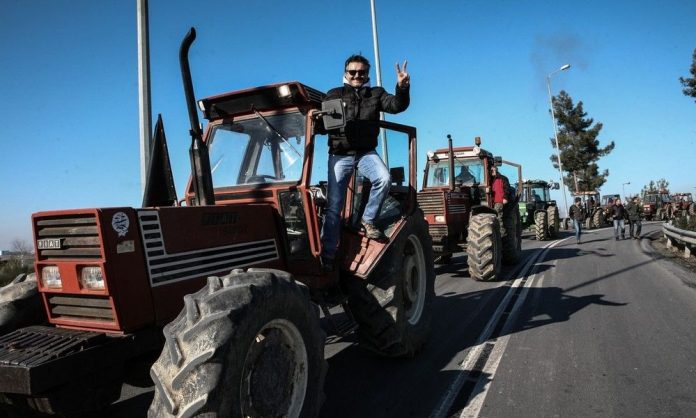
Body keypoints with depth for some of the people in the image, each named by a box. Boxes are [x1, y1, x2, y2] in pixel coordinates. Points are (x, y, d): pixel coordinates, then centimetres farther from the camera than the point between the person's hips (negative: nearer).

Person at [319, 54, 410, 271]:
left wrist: (402, 89, -25)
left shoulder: (376, 94, 12)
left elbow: (396, 106, -6)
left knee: (384, 179, -30)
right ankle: (327, 256, 4)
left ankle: (368, 220, -5)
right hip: (340, 155, 0)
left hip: (366, 152, 1)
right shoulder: (334, 95, 11)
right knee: (334, 206, -3)